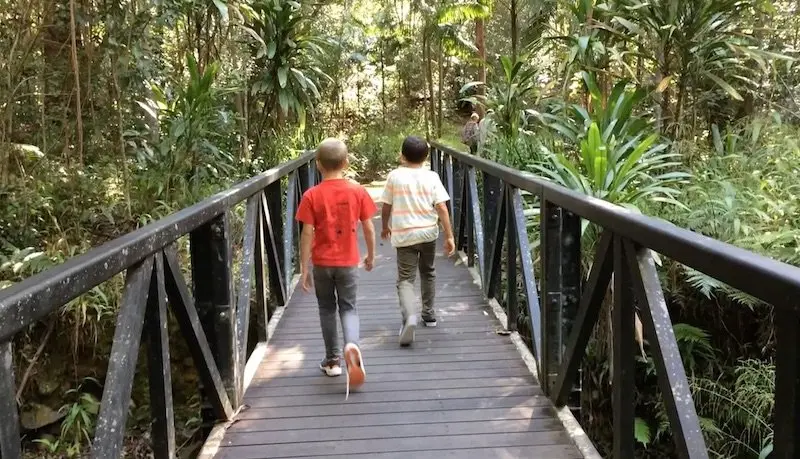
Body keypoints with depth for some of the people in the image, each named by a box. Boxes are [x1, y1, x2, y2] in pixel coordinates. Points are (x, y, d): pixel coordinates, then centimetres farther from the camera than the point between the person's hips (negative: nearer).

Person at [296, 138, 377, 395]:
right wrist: (371, 255, 13)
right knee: (348, 308, 10)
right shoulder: (357, 191, -5)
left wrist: (304, 269, -5)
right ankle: (352, 344, -18)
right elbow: (369, 228, -2)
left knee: (327, 309, 15)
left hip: (322, 263, 0)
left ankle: (332, 360, 22)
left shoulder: (312, 196, -9)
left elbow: (307, 234, -11)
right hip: (348, 262, 1)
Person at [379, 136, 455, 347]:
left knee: (405, 279, -2)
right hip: (428, 232, 2)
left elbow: (386, 207, 2)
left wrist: (385, 227, 20)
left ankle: (410, 316, -27)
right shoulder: (432, 177, -2)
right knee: (428, 273, 23)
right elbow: (442, 208, -7)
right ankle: (429, 314, 34)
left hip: (404, 235, -2)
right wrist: (449, 236, -4)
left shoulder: (395, 176, -4)